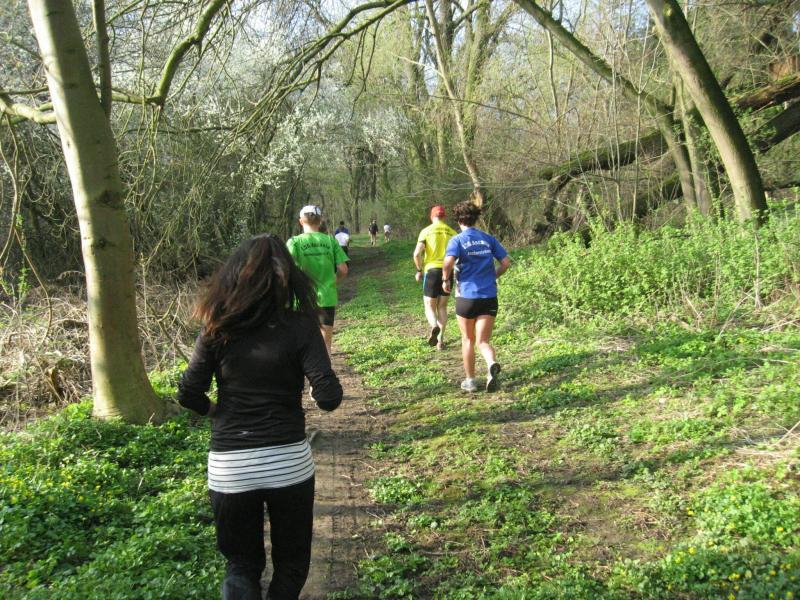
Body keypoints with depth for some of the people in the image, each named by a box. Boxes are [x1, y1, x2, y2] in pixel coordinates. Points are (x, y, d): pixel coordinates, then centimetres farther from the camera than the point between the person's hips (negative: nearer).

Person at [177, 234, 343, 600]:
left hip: (229, 467, 2)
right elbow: (328, 398, -15)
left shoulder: (217, 327, -3)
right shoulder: (300, 325, -9)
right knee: (291, 562, 21)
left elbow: (188, 394, -3)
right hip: (288, 462, -1)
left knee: (241, 565, 20)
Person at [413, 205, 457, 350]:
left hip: (432, 271, -2)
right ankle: (440, 339, 11)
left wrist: (419, 270, 3)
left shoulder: (426, 231, -1)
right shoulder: (452, 232, 6)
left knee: (429, 307, 6)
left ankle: (434, 326, -25)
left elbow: (417, 253, -11)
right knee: (442, 307, 16)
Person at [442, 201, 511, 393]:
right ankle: (492, 364, -26)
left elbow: (448, 262, -22)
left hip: (467, 296, -2)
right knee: (483, 341, 5)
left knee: (468, 340, 15)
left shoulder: (457, 240, -4)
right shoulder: (488, 238, 8)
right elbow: (506, 262, 6)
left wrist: (445, 280, -5)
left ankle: (470, 381, 23)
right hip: (489, 296, 3)